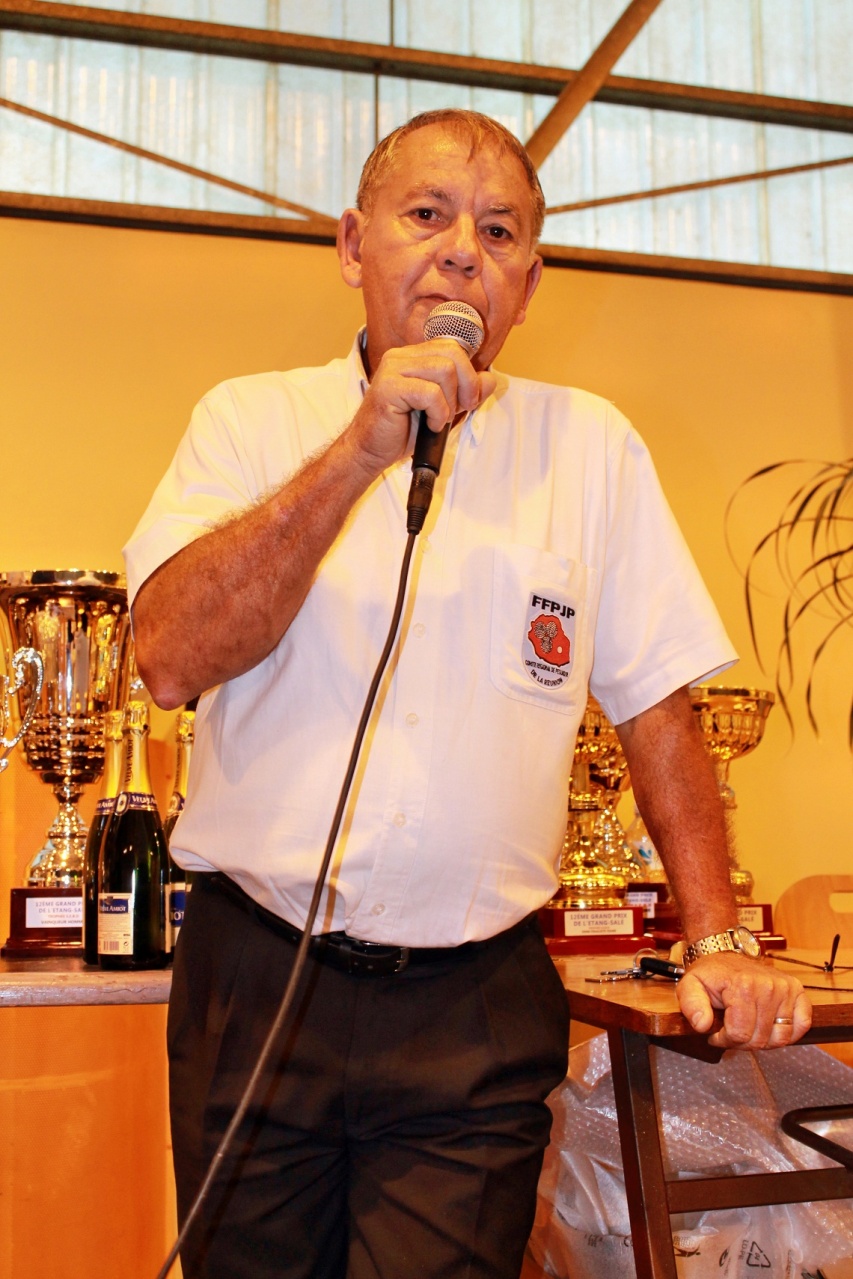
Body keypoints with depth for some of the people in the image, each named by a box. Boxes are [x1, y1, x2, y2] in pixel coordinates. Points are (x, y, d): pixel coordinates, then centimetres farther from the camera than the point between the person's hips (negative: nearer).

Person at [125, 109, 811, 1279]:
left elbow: (656, 706, 5)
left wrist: (720, 944, -1)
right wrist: (365, 447, -19)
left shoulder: (592, 447, 2)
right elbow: (171, 658, -14)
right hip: (255, 977, 1)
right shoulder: (251, 421, 1)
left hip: (476, 1008, 0)